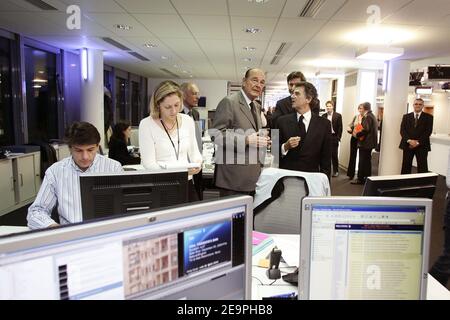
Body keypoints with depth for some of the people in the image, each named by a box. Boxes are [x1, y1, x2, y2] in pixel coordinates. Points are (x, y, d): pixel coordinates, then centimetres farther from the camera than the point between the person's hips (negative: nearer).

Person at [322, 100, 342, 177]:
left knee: (334, 154, 0)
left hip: (334, 137, -3)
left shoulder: (338, 115, 0)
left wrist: (338, 137, -8)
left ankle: (336, 171, 10)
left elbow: (340, 127, -2)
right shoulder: (323, 116, 8)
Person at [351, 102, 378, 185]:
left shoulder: (367, 117, -16)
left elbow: (365, 130, -25)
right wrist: (358, 133, 11)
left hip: (365, 143, -10)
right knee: (367, 161, 15)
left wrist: (357, 134, -13)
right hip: (369, 142, 10)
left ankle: (360, 179, 0)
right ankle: (367, 177, 22)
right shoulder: (372, 116, 15)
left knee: (362, 161, -5)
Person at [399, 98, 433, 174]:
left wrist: (418, 142, -13)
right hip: (407, 145, 2)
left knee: (422, 168, -1)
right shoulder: (406, 116, 11)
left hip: (422, 146, -1)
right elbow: (402, 130, 2)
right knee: (406, 167, 3)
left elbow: (428, 131, -4)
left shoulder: (428, 117, 6)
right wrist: (409, 140, -13)